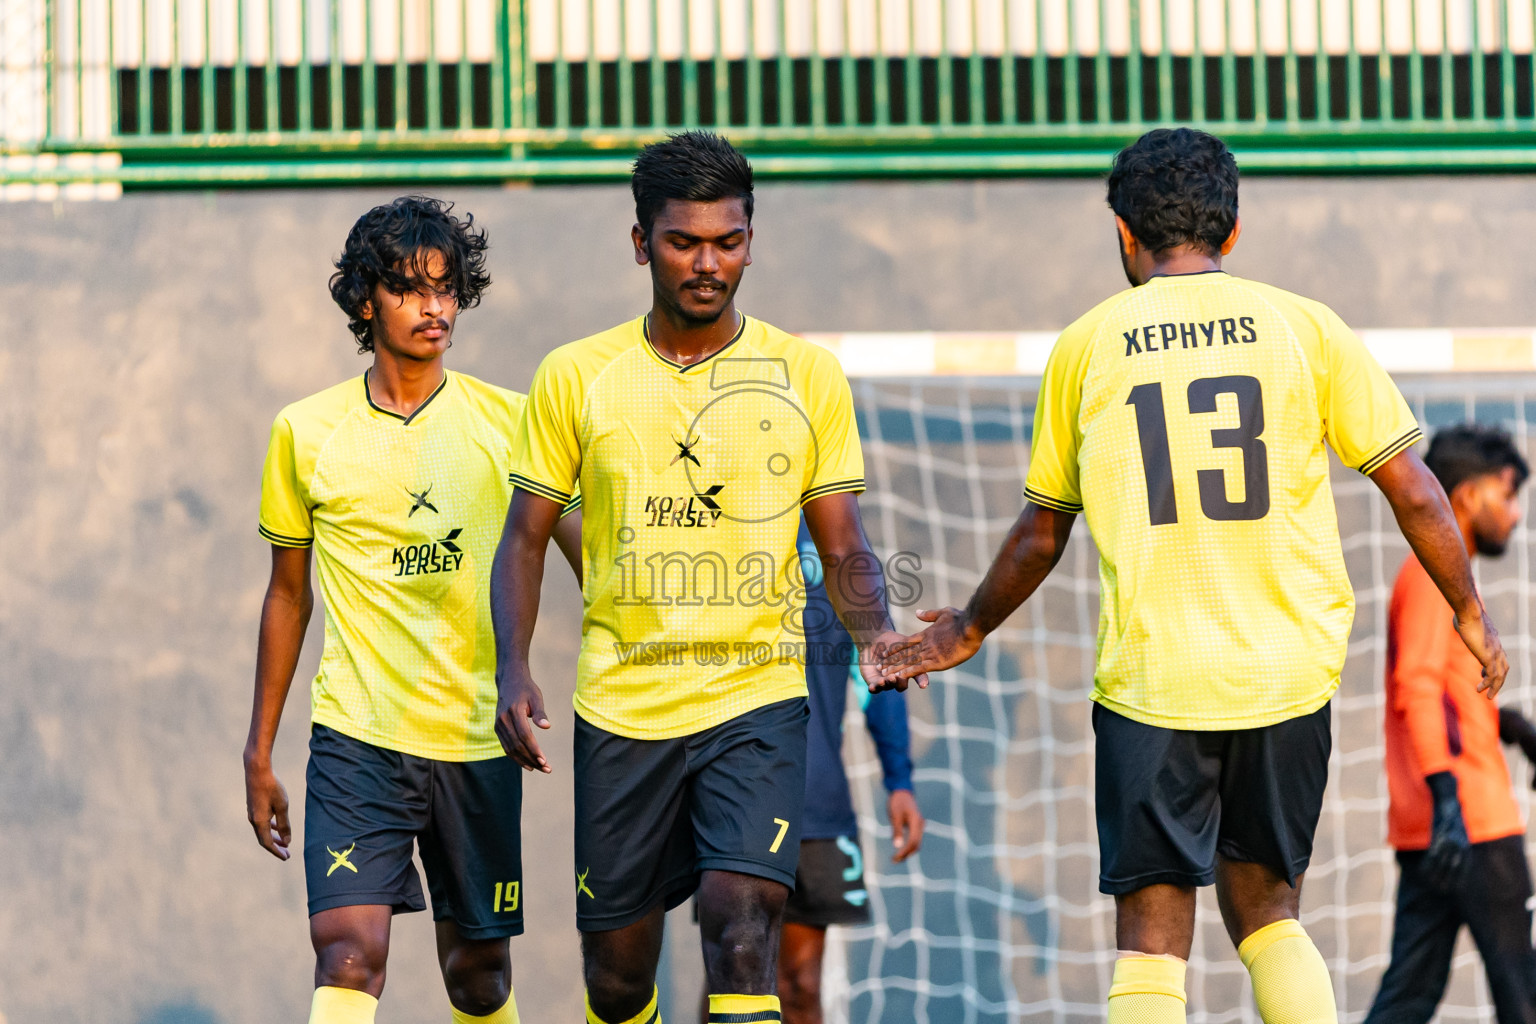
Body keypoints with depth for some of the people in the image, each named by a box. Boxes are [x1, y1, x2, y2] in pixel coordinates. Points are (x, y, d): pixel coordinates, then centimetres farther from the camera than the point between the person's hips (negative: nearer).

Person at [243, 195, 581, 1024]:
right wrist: (259, 750, 13)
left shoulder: (507, 422, 2)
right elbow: (287, 595, 13)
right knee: (348, 951, -18)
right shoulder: (306, 434, 4)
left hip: (478, 738, 1)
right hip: (357, 736, -1)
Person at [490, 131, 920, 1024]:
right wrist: (514, 669, -7)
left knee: (743, 926, -19)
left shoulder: (807, 375, 3)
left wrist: (876, 631, -15)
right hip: (620, 706, 1)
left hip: (759, 695, -1)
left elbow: (844, 548, 6)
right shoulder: (576, 377, 3)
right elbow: (526, 538, 8)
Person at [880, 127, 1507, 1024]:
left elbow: (1041, 533, 13)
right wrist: (1471, 613, 16)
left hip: (1150, 679, -1)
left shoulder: (1088, 345, 4)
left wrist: (969, 631, 29)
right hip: (1290, 675, 1)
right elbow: (1413, 489, 2)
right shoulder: (1305, 327, 3)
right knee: (1267, 913, 17)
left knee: (1153, 941, 1)